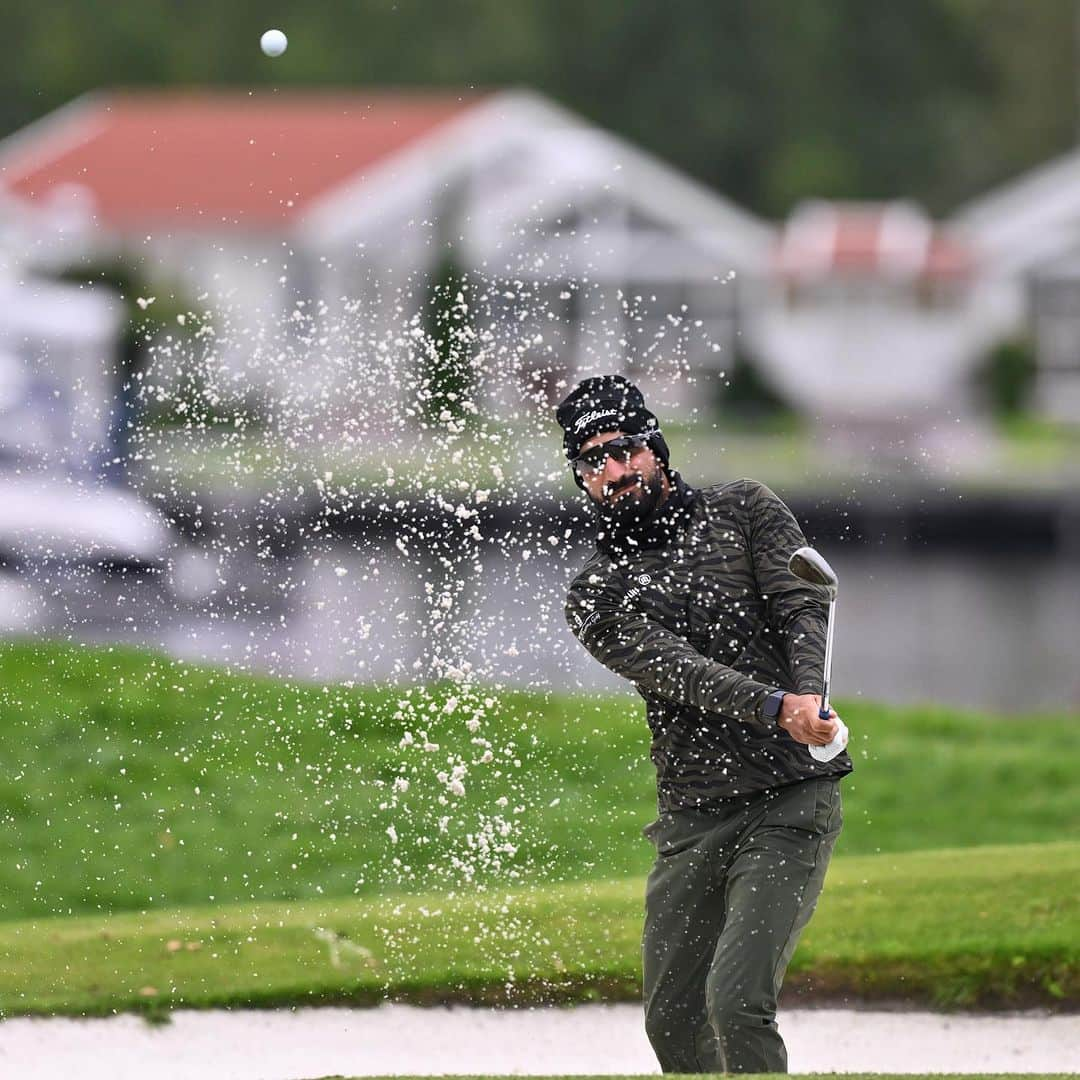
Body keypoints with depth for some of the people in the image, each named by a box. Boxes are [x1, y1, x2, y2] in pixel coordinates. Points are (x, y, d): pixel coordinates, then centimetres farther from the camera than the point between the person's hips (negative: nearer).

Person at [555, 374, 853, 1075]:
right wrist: (778, 707, -31)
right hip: (691, 824, 3)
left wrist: (811, 698, -28)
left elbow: (805, 607, -6)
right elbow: (680, 671, -13)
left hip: (791, 805, -3)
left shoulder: (744, 511, 7)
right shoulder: (596, 595, 4)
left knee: (736, 1004, -17)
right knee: (673, 1024, 6)